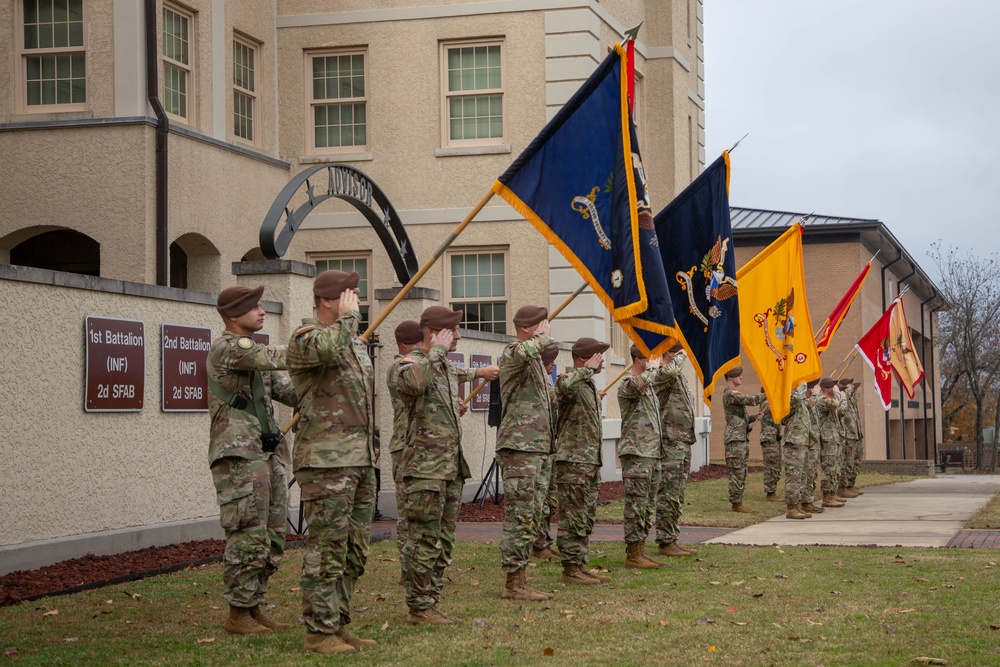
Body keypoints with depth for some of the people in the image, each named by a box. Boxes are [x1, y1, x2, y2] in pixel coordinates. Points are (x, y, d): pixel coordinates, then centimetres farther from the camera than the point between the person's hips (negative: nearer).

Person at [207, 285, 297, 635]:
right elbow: (275, 358, -21)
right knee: (248, 537, -9)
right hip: (239, 457, -9)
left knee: (271, 537, 10)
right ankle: (238, 614, -2)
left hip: (268, 455, 9)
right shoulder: (226, 348, -8)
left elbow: (290, 391, 17)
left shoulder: (257, 354, 21)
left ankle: (255, 608, 17)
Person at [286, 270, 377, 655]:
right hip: (326, 461, -9)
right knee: (327, 550, -8)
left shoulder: (356, 341, 19)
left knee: (354, 551, 11)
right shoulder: (304, 338, -8)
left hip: (360, 461, 9)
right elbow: (327, 349, -34)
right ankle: (319, 632, -3)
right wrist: (347, 316, -16)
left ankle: (338, 625, 19)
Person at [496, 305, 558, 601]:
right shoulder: (512, 354, -12)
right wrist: (543, 336, -21)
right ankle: (513, 583, -6)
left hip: (533, 448, 10)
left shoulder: (535, 359, 20)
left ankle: (519, 582, 17)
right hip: (518, 447, -10)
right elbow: (523, 351, -37)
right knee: (520, 518, -9)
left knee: (528, 518, 12)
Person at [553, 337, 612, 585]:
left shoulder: (589, 384, 19)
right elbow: (565, 386, -39)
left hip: (591, 461, 10)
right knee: (573, 519, -7)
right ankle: (570, 569, -4)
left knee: (587, 519, 12)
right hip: (573, 460, -10)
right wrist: (588, 369, -26)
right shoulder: (568, 380, -12)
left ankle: (581, 566, 17)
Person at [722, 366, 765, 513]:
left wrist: (753, 418, 9)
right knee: (737, 472, -9)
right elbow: (750, 399, -20)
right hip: (735, 439, -10)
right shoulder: (730, 394, -11)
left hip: (742, 438, 10)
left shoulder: (734, 394, 23)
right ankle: (736, 503, -7)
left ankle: (738, 502, 12)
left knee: (742, 473, 9)